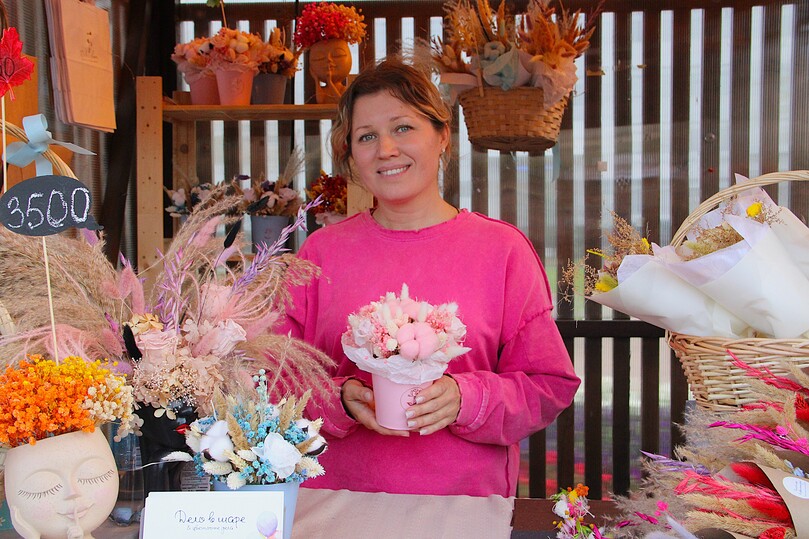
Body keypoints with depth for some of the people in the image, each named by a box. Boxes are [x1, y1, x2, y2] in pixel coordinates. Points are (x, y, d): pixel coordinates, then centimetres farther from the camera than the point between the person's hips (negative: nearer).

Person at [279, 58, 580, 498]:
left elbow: (550, 387, 4)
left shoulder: (503, 249, 3)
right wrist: (339, 400, -9)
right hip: (341, 491, 3)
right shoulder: (322, 251, 8)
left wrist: (466, 399, -12)